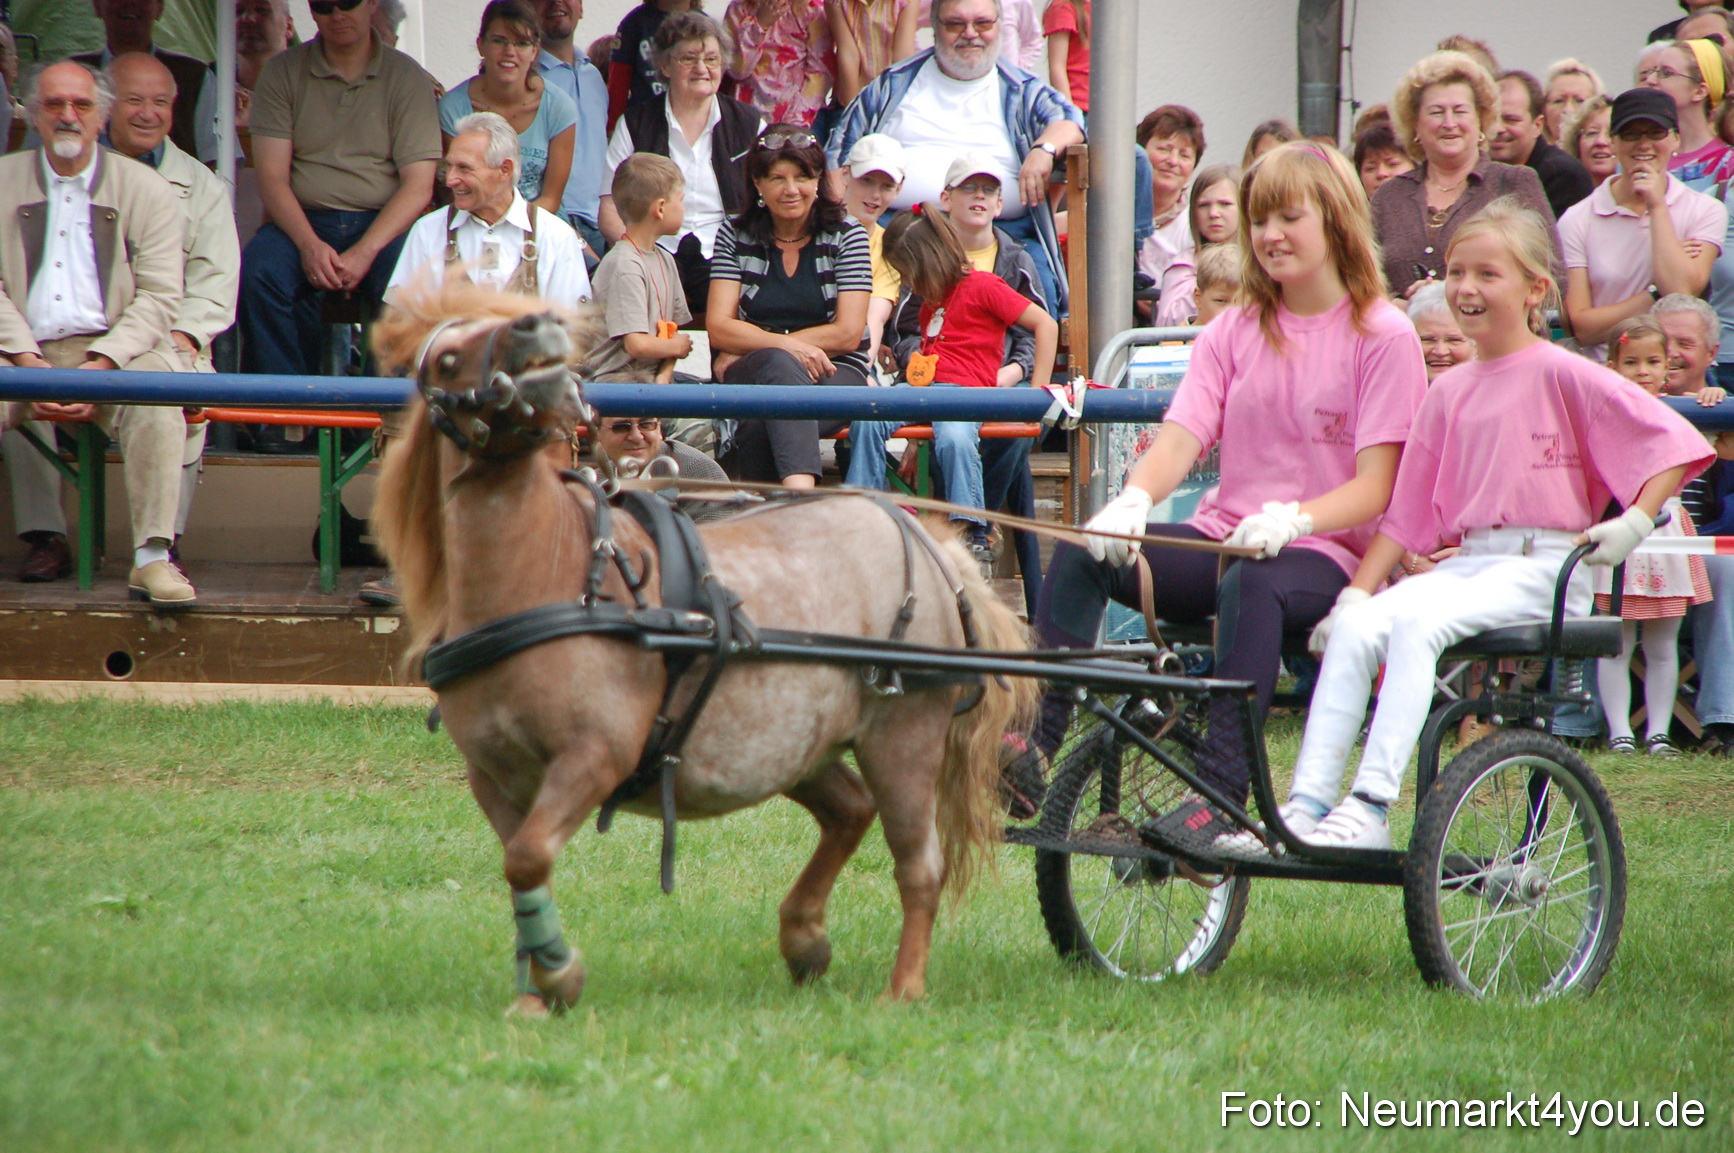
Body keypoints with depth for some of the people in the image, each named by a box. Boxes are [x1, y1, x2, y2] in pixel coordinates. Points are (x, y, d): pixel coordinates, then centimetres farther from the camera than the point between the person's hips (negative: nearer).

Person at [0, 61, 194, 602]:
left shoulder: (146, 189, 8)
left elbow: (160, 296, 1)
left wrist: (101, 363, -14)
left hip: (115, 349, -1)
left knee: (156, 402, -32)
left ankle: (152, 558, -32)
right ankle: (45, 537, -22)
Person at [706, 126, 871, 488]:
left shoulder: (846, 236, 5)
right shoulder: (736, 235, 8)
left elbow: (848, 334, -3)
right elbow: (719, 328, -2)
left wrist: (751, 349, -7)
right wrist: (787, 347, -21)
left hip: (834, 375, 0)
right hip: (749, 377, 0)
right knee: (780, 366, -38)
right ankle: (802, 495, -56)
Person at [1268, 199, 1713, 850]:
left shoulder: (1561, 375, -2)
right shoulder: (1448, 395, 14)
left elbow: (1673, 444, -5)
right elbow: (1404, 514, 16)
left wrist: (1634, 524, -16)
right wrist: (1356, 590, 6)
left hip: (1544, 569, -6)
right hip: (1468, 561, 6)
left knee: (1416, 623, -31)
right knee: (1355, 627, -21)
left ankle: (1371, 808, -36)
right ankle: (1308, 803, -23)